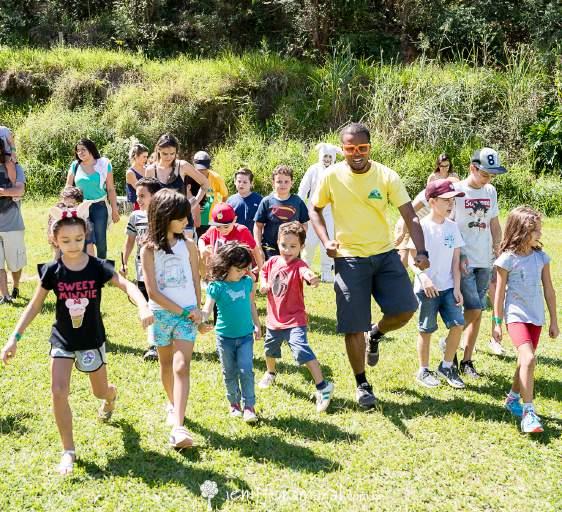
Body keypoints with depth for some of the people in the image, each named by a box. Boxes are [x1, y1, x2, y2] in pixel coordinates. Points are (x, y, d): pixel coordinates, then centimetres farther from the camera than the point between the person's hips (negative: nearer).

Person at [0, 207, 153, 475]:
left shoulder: (97, 266, -15)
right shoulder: (52, 270, -11)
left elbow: (126, 284, -28)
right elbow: (35, 305, -3)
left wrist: (143, 306, -47)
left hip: (92, 340, 0)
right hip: (62, 340, 1)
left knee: (100, 392, 15)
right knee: (58, 392, -14)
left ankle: (111, 396, 55)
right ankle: (68, 451, 1)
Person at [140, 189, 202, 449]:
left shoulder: (188, 245, 1)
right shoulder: (149, 250, -6)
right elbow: (153, 292, -10)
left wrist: (197, 311, 11)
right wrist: (183, 312, -11)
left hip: (188, 314, 0)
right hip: (162, 313, 0)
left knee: (181, 367, -12)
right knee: (166, 364, 18)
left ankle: (178, 427, -19)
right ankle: (172, 405, 43)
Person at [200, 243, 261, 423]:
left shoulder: (247, 282, -2)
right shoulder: (217, 287, -14)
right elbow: (207, 309, -21)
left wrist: (257, 325, 19)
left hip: (245, 335, 2)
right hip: (225, 336, -2)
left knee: (246, 370, -6)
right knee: (230, 373, 12)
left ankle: (249, 406, 2)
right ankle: (234, 403, 29)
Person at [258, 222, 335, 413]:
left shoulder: (298, 265, -21)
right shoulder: (272, 262, -2)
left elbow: (306, 272, -46)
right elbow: (263, 271, 22)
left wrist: (312, 277, -69)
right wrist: (263, 283, 2)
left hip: (294, 320, -7)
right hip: (274, 318, 7)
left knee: (302, 351, -24)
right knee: (270, 350, 27)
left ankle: (322, 386, -19)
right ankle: (271, 373, 57)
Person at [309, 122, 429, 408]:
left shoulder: (386, 176, -6)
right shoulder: (332, 176, -6)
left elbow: (410, 216, -9)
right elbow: (315, 209, 8)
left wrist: (421, 251, -22)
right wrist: (326, 241, -7)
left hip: (385, 254, 1)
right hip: (349, 258, -1)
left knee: (406, 310, -11)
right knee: (354, 326, 0)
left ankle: (376, 334, 25)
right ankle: (362, 384, 20)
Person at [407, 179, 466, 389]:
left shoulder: (452, 227, 5)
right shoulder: (422, 226, -9)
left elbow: (456, 260, 7)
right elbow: (412, 259, -10)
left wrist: (457, 288, 2)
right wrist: (423, 277, -26)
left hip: (448, 287, 4)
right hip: (426, 289, -4)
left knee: (458, 324, -4)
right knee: (426, 330, 5)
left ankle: (446, 367, 15)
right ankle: (423, 371, 21)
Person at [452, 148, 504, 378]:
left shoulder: (490, 192, 10)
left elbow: (495, 225, 17)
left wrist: (498, 252, 9)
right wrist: (458, 256, -13)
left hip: (484, 262, 6)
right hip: (463, 261, -6)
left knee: (477, 312, 7)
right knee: (474, 309, -13)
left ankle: (467, 360, 16)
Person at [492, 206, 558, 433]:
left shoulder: (541, 257, 3)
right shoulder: (507, 259, -10)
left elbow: (549, 290, 9)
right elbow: (499, 292, -4)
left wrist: (554, 321, 11)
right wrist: (497, 323, -3)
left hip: (536, 316, 5)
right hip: (515, 315, -5)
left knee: (525, 361, 13)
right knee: (529, 359, -20)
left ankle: (513, 399, 34)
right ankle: (528, 411, -15)